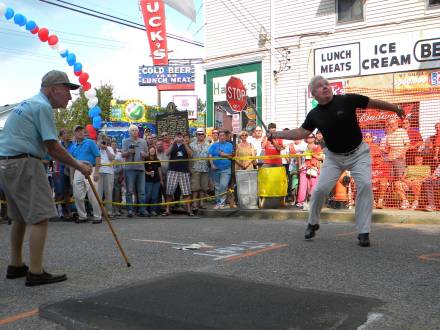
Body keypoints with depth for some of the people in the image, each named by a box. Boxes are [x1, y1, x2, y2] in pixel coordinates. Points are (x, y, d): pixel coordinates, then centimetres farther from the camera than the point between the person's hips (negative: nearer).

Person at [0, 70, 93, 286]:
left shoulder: (30, 104, 21)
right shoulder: (43, 106, -10)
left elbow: (47, 148, 19)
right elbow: (53, 147, -14)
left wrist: (76, 164, 14)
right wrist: (78, 166, -4)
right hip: (23, 164, -10)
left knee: (20, 217, 17)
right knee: (40, 217, -9)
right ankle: (35, 273, -9)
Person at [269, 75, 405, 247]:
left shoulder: (348, 100, -14)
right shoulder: (314, 114, -5)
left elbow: (374, 103, -6)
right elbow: (301, 132, 1)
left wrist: (396, 109, 1)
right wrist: (278, 134, -9)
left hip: (358, 153, -2)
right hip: (334, 157, 2)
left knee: (365, 185, -20)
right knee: (320, 189, -8)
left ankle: (363, 232, -9)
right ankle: (312, 223, 19)